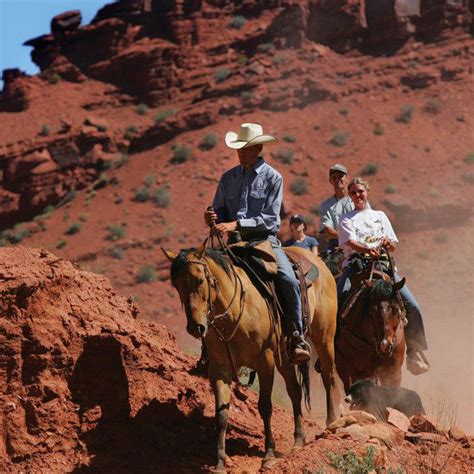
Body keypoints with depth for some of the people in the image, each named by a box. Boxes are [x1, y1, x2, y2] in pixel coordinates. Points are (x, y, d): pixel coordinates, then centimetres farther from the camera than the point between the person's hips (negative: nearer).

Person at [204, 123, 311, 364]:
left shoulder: (273, 178, -2)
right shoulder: (228, 178, 11)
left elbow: (270, 218, -10)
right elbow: (220, 212, 16)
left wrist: (237, 224, -21)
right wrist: (212, 218, -9)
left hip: (265, 240, -4)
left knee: (288, 280, -26)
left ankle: (297, 337, -13)